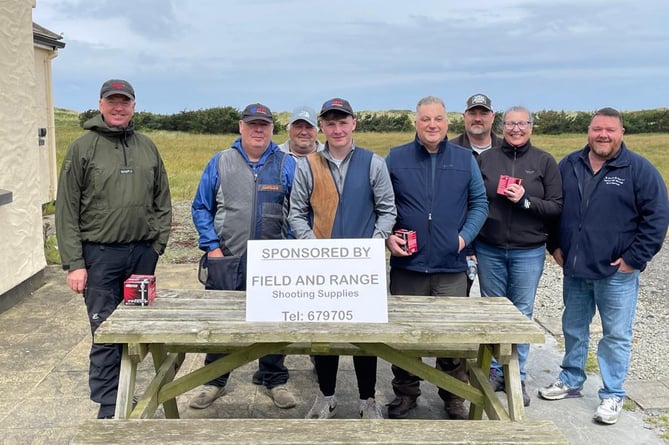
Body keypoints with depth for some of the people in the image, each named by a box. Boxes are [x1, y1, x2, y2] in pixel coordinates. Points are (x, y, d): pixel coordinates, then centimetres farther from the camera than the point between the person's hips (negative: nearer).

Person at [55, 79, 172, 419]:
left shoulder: (147, 147, 11)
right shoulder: (82, 148, -1)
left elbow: (162, 202, 14)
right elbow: (67, 211, -4)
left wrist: (157, 243, 4)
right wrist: (74, 263, -9)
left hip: (143, 253, 4)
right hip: (100, 254, -3)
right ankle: (109, 408, 9)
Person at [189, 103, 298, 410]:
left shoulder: (287, 165, 4)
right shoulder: (220, 162, 4)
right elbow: (201, 207, 6)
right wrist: (211, 246, -3)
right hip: (226, 260, 0)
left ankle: (274, 381, 26)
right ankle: (214, 381, 26)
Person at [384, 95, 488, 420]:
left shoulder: (465, 159, 6)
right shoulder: (396, 158, 3)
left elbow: (479, 203, 9)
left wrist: (465, 236, -4)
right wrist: (387, 237, -7)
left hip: (451, 265, 1)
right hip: (406, 264, 0)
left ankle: (454, 398, 25)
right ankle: (405, 394, 27)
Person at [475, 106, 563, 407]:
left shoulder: (545, 162, 1)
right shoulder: (485, 159, 3)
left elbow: (557, 208, -3)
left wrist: (525, 200, -17)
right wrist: (470, 242, 1)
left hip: (528, 252, -1)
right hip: (489, 250, 1)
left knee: (521, 314, 6)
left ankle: (517, 376, 18)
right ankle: (494, 371, 22)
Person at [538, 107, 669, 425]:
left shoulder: (640, 170, -8)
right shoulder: (568, 166, 5)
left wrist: (634, 259, -12)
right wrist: (555, 245, 8)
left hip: (616, 272, -4)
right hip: (574, 269, 4)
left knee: (616, 336, 5)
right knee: (573, 330, 17)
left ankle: (612, 395, 18)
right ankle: (571, 380, 34)